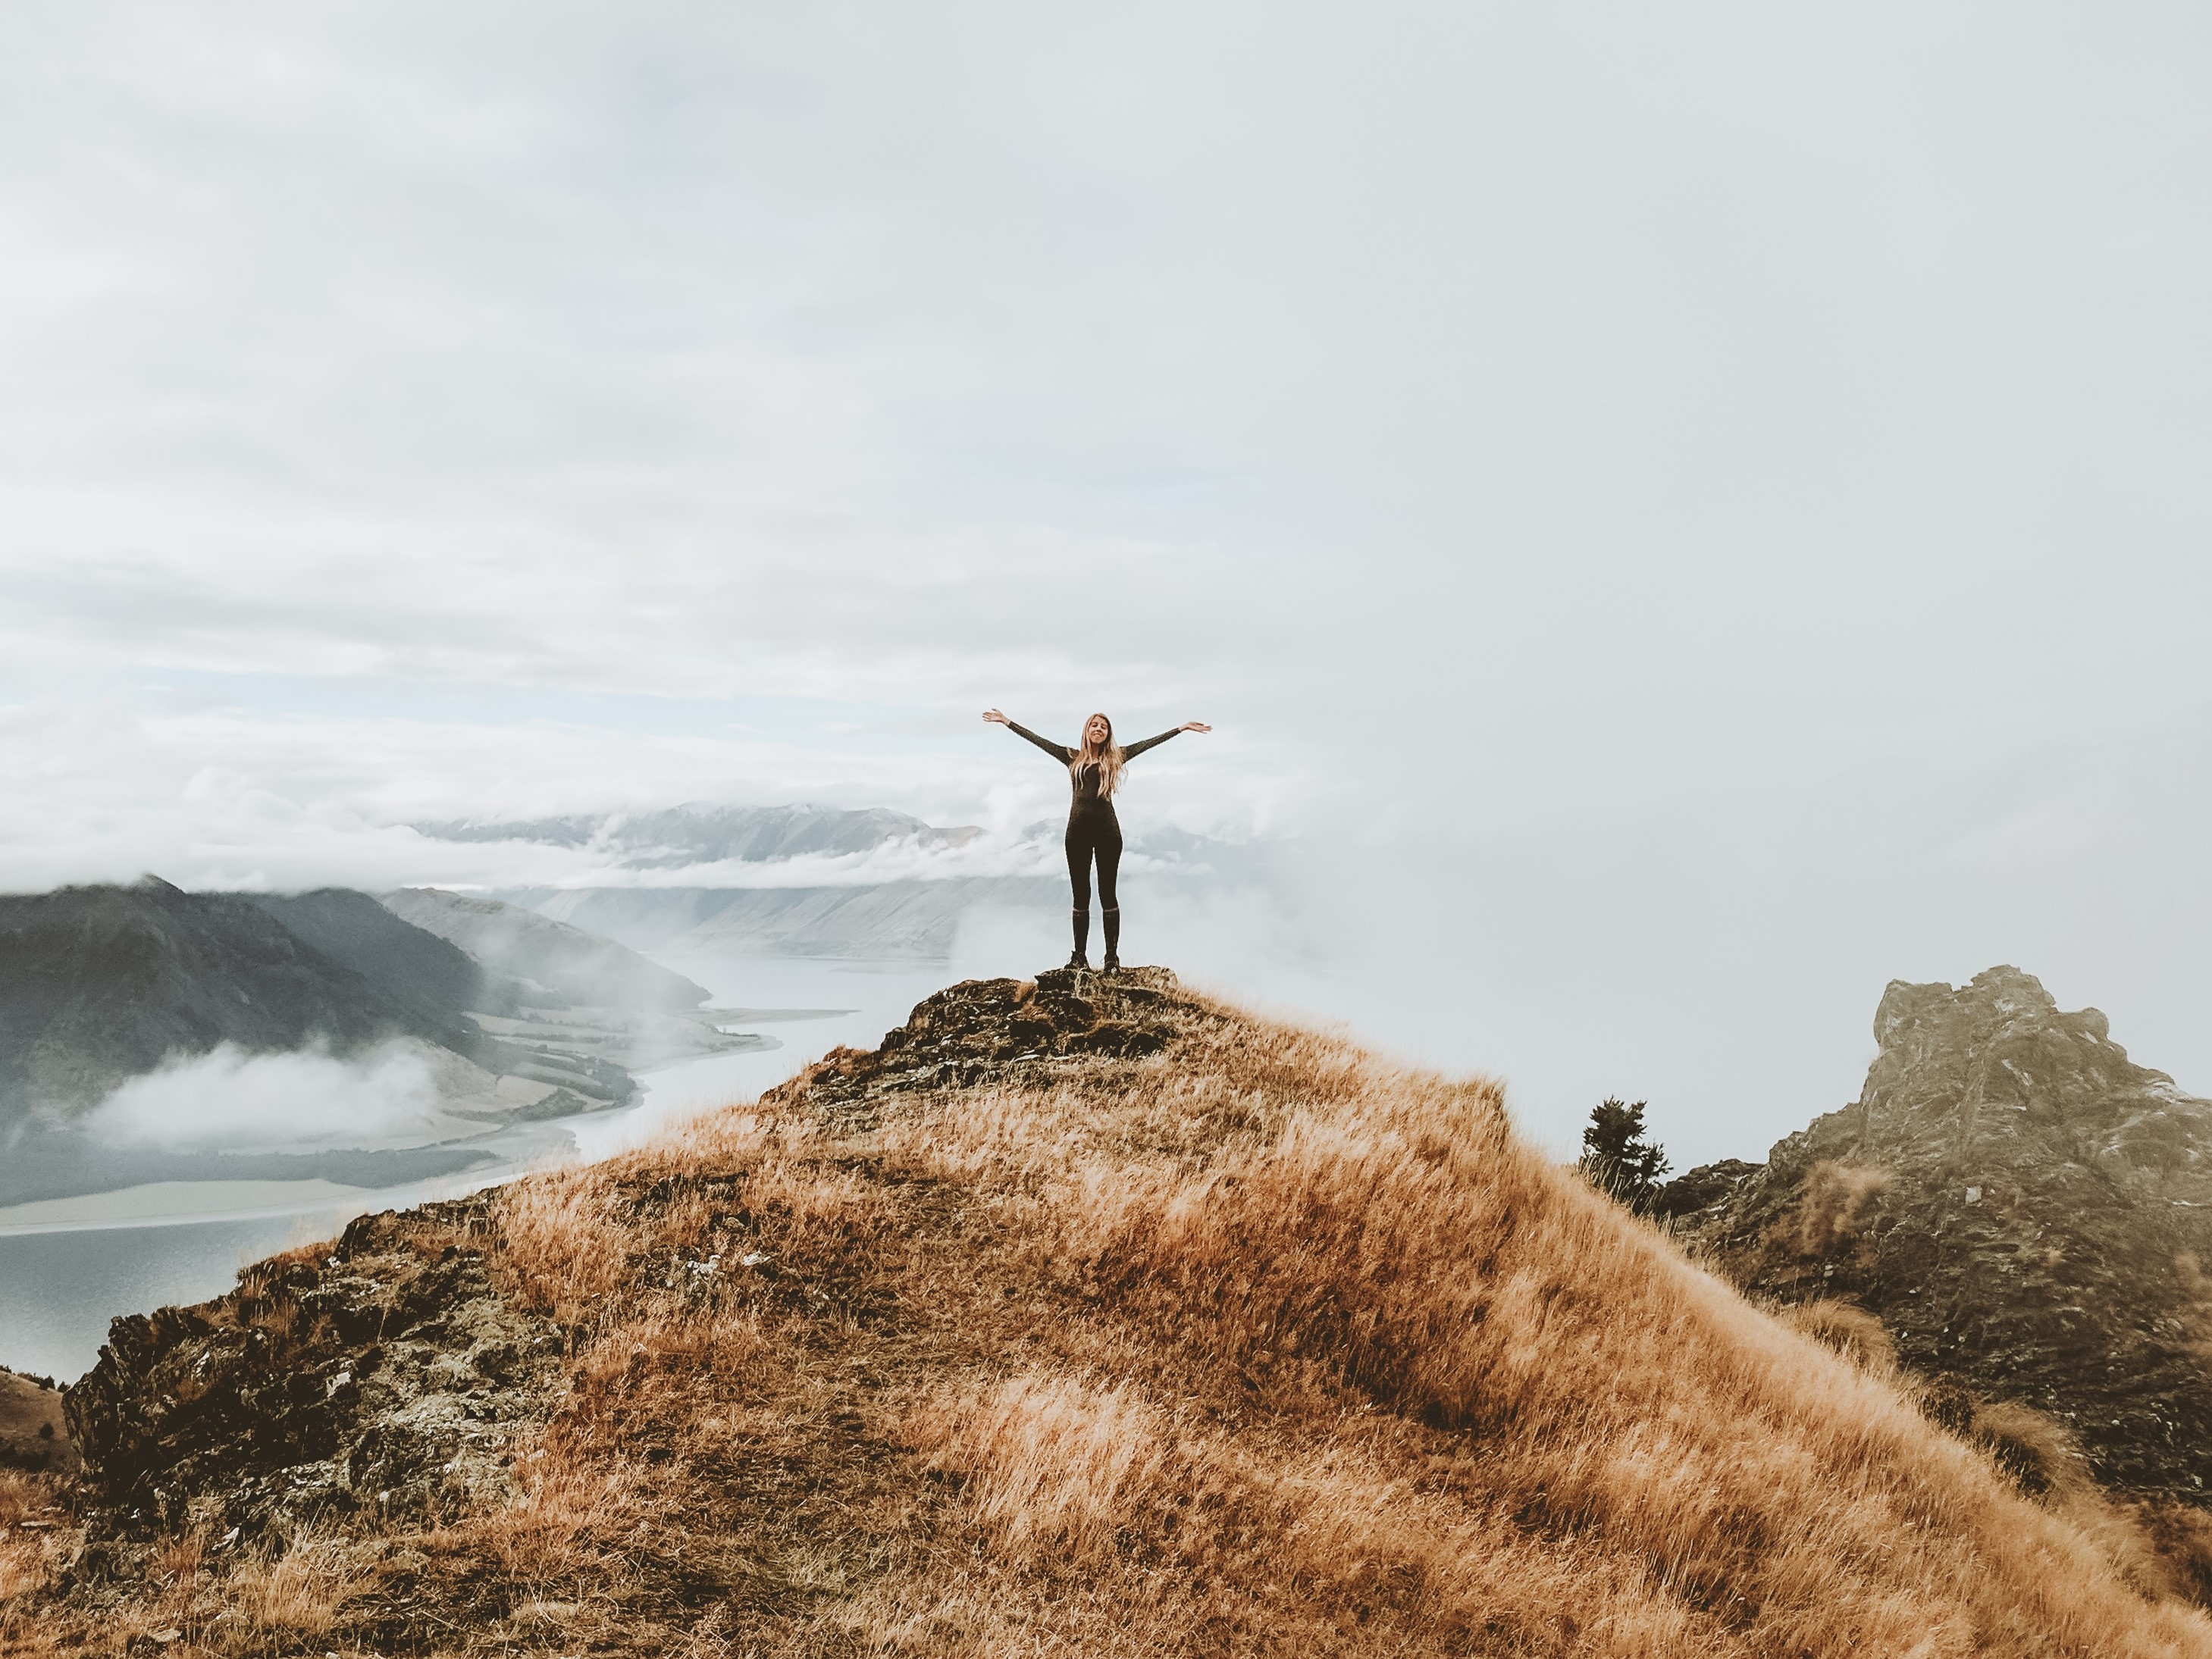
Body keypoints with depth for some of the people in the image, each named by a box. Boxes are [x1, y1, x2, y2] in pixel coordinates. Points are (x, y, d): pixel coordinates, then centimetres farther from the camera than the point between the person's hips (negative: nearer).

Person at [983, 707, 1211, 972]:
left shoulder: (1115, 758, 7)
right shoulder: (1073, 757, 9)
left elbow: (1150, 742, 8)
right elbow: (1038, 740, 12)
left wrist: (1183, 728, 7)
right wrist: (1007, 722, 12)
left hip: (1107, 830, -1)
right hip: (1078, 830, 1)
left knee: (1107, 893, 1)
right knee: (1081, 895, 6)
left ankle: (1112, 957, 2)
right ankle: (1080, 956, 9)